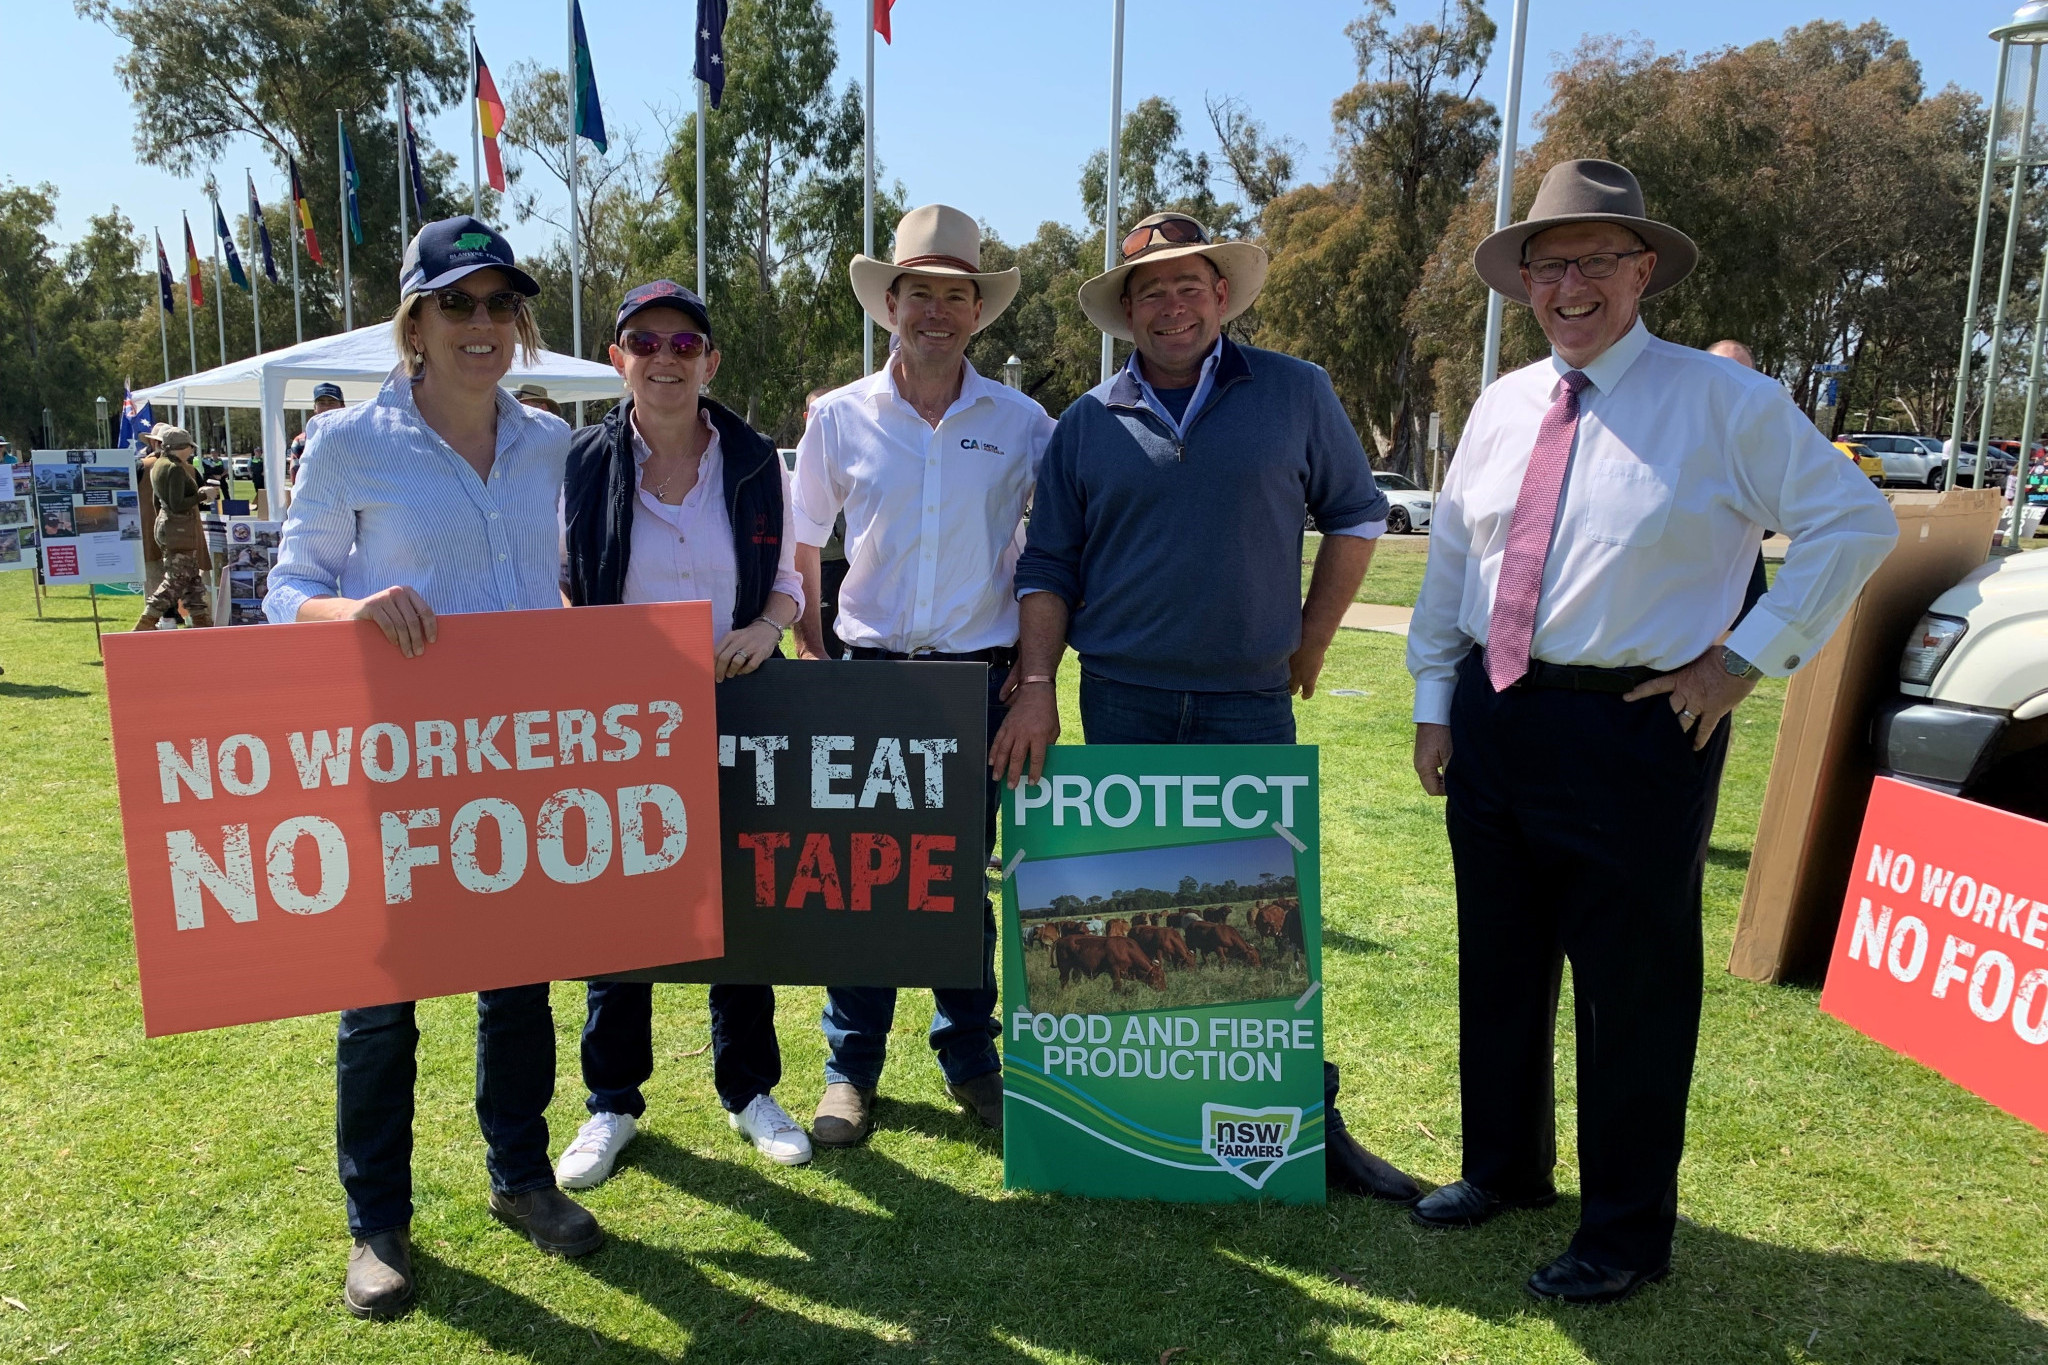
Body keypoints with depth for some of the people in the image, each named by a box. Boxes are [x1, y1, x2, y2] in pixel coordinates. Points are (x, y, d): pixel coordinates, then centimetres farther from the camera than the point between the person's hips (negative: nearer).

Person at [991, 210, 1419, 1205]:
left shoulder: (1294, 394, 3)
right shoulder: (1089, 424, 6)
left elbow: (1355, 513, 10)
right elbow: (1048, 567, 6)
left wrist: (1311, 643, 6)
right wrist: (1039, 688, -4)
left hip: (1250, 704, -1)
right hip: (1121, 709, 1)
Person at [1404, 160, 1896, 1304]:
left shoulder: (1722, 401, -5)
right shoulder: (1502, 406, 10)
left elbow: (1857, 522, -4)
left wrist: (1747, 657, -9)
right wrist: (1435, 704, 10)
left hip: (1634, 728, -5)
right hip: (1492, 718, 6)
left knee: (1633, 988, 5)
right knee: (1498, 968, 17)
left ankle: (1627, 1234, 24)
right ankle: (1507, 1169, 39)